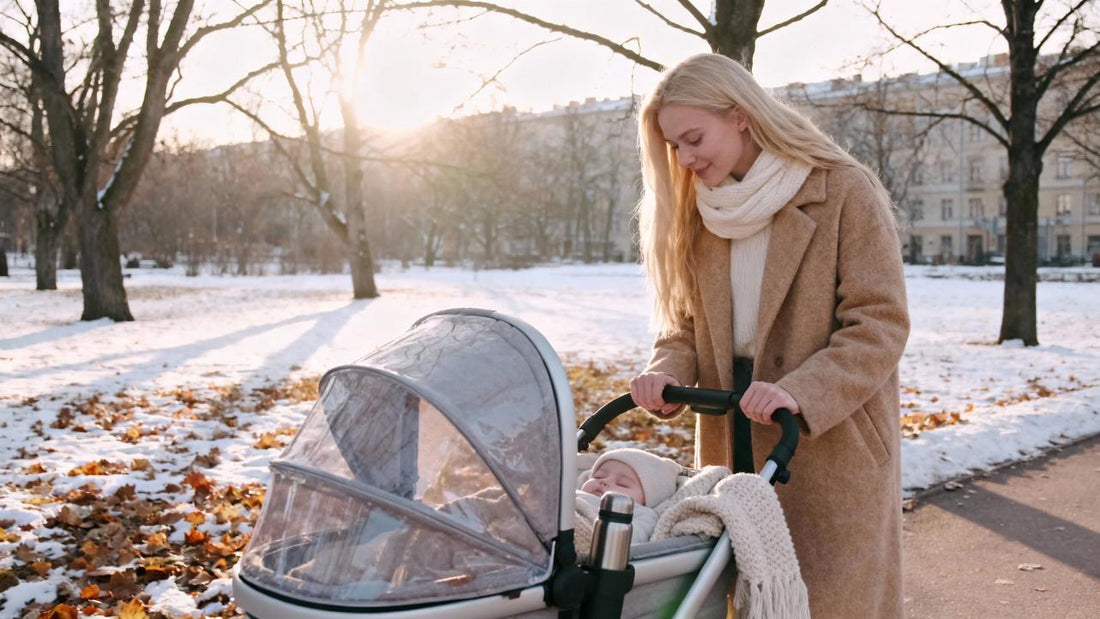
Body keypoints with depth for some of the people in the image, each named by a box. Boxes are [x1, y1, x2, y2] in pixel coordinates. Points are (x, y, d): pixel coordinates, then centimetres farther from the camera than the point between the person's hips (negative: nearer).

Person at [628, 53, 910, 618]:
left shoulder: (844, 191, -9)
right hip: (732, 445, 5)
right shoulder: (697, 211, 9)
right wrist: (667, 374, -8)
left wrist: (798, 394, -25)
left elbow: (879, 325, -12)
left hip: (832, 445, -4)